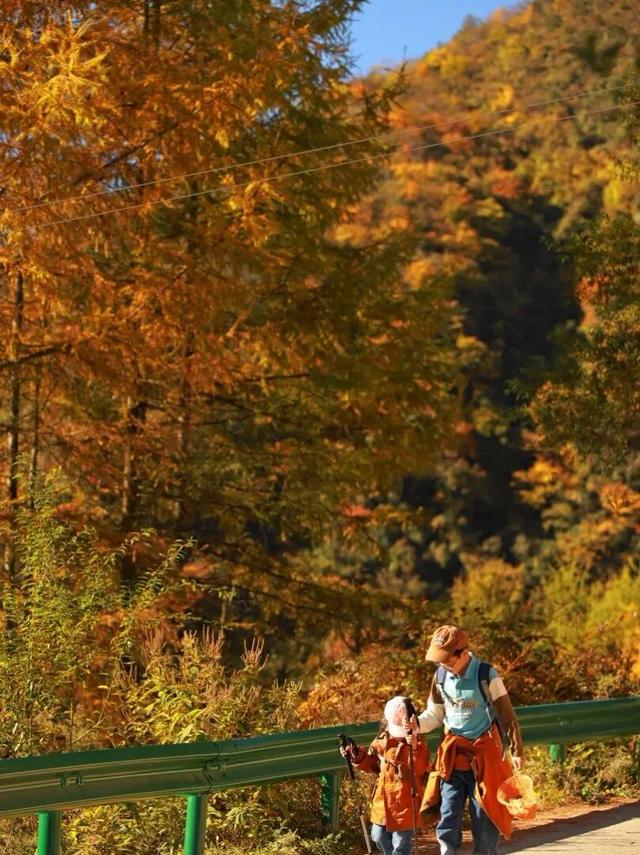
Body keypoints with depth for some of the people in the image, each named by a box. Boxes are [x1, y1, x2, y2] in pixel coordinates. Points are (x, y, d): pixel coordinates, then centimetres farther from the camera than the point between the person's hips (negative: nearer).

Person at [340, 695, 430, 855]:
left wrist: (414, 748, -39)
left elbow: (419, 769, -26)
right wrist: (357, 756, 0)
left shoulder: (417, 745, -12)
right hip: (383, 800, 6)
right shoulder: (381, 741, 4)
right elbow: (371, 764, 15)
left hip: (404, 803, -6)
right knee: (379, 837, 19)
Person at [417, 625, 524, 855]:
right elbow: (435, 713, 9)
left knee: (485, 819, 4)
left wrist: (516, 751, -7)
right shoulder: (441, 675, -2)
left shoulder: (486, 676, -15)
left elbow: (506, 715, -9)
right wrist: (417, 724, -12)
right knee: (447, 819, 0)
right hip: (452, 755, 4)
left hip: (484, 755, -4)